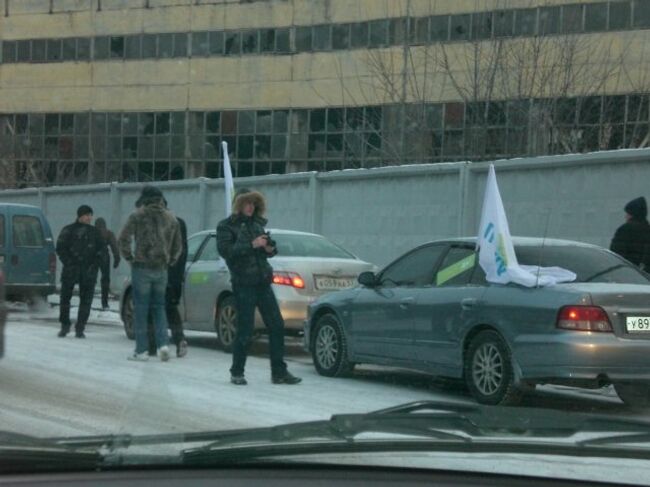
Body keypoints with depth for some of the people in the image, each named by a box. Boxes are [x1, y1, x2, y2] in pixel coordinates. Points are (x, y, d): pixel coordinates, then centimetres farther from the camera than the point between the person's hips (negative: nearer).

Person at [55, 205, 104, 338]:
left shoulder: (95, 232, 11)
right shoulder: (68, 230, 2)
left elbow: (100, 252, 12)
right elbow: (60, 249, 0)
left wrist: (94, 266, -2)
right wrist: (68, 263, -9)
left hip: (89, 271, 2)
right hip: (70, 270, -2)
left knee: (86, 300, -1)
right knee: (65, 297, 2)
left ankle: (80, 328, 6)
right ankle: (65, 325, 17)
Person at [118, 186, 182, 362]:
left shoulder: (138, 216, -5)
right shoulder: (171, 218, 9)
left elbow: (123, 239, -10)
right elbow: (178, 246, 13)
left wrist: (129, 258, 1)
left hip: (142, 268, -4)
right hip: (161, 270, 4)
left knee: (141, 309, 2)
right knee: (159, 307, 13)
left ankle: (141, 350, 4)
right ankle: (163, 344, -3)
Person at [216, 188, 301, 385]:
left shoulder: (256, 223, 16)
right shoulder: (226, 226, 0)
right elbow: (225, 250, -14)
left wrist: (270, 248, 1)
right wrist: (252, 245, -19)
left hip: (263, 282, 6)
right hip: (243, 283, -6)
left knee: (277, 326, 2)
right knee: (245, 330, -4)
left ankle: (279, 372, 8)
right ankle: (237, 373, 11)